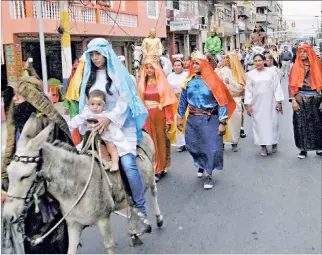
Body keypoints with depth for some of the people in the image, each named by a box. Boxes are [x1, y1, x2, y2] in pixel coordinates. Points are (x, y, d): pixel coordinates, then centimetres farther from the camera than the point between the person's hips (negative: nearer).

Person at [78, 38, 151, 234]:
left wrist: (109, 119, -23)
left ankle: (141, 211, -10)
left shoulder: (118, 73, -3)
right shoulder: (90, 75, 13)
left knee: (128, 165, -19)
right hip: (97, 125, 6)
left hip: (121, 125, -6)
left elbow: (124, 99, -12)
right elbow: (86, 101, 16)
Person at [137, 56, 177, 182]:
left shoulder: (162, 82, 0)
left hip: (159, 116, -2)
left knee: (160, 141, 5)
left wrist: (168, 119, -9)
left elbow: (168, 102, -4)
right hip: (146, 117, 2)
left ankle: (160, 168, 15)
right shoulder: (142, 83, 7)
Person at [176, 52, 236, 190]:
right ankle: (201, 165, 42)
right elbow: (183, 100, 11)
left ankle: (209, 175, 15)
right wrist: (180, 117, 12)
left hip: (210, 120, -4)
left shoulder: (213, 81, -10)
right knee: (193, 146, 12)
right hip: (192, 119, 4)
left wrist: (222, 122, -14)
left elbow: (222, 102, -11)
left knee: (211, 147, -3)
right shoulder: (188, 81, 2)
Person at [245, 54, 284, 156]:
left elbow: (277, 87, 0)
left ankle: (274, 143, 24)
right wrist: (248, 104, -2)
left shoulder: (271, 72, 0)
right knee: (259, 124, 2)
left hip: (271, 103, -1)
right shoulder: (250, 74, 2)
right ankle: (263, 146, 11)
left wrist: (279, 102, -3)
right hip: (257, 104, 1)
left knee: (272, 123, 4)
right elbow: (248, 90, 3)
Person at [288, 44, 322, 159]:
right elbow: (292, 85, -2)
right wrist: (293, 100, -9)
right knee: (301, 124, 3)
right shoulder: (296, 66, 1)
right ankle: (303, 149, 13)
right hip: (300, 98, 0)